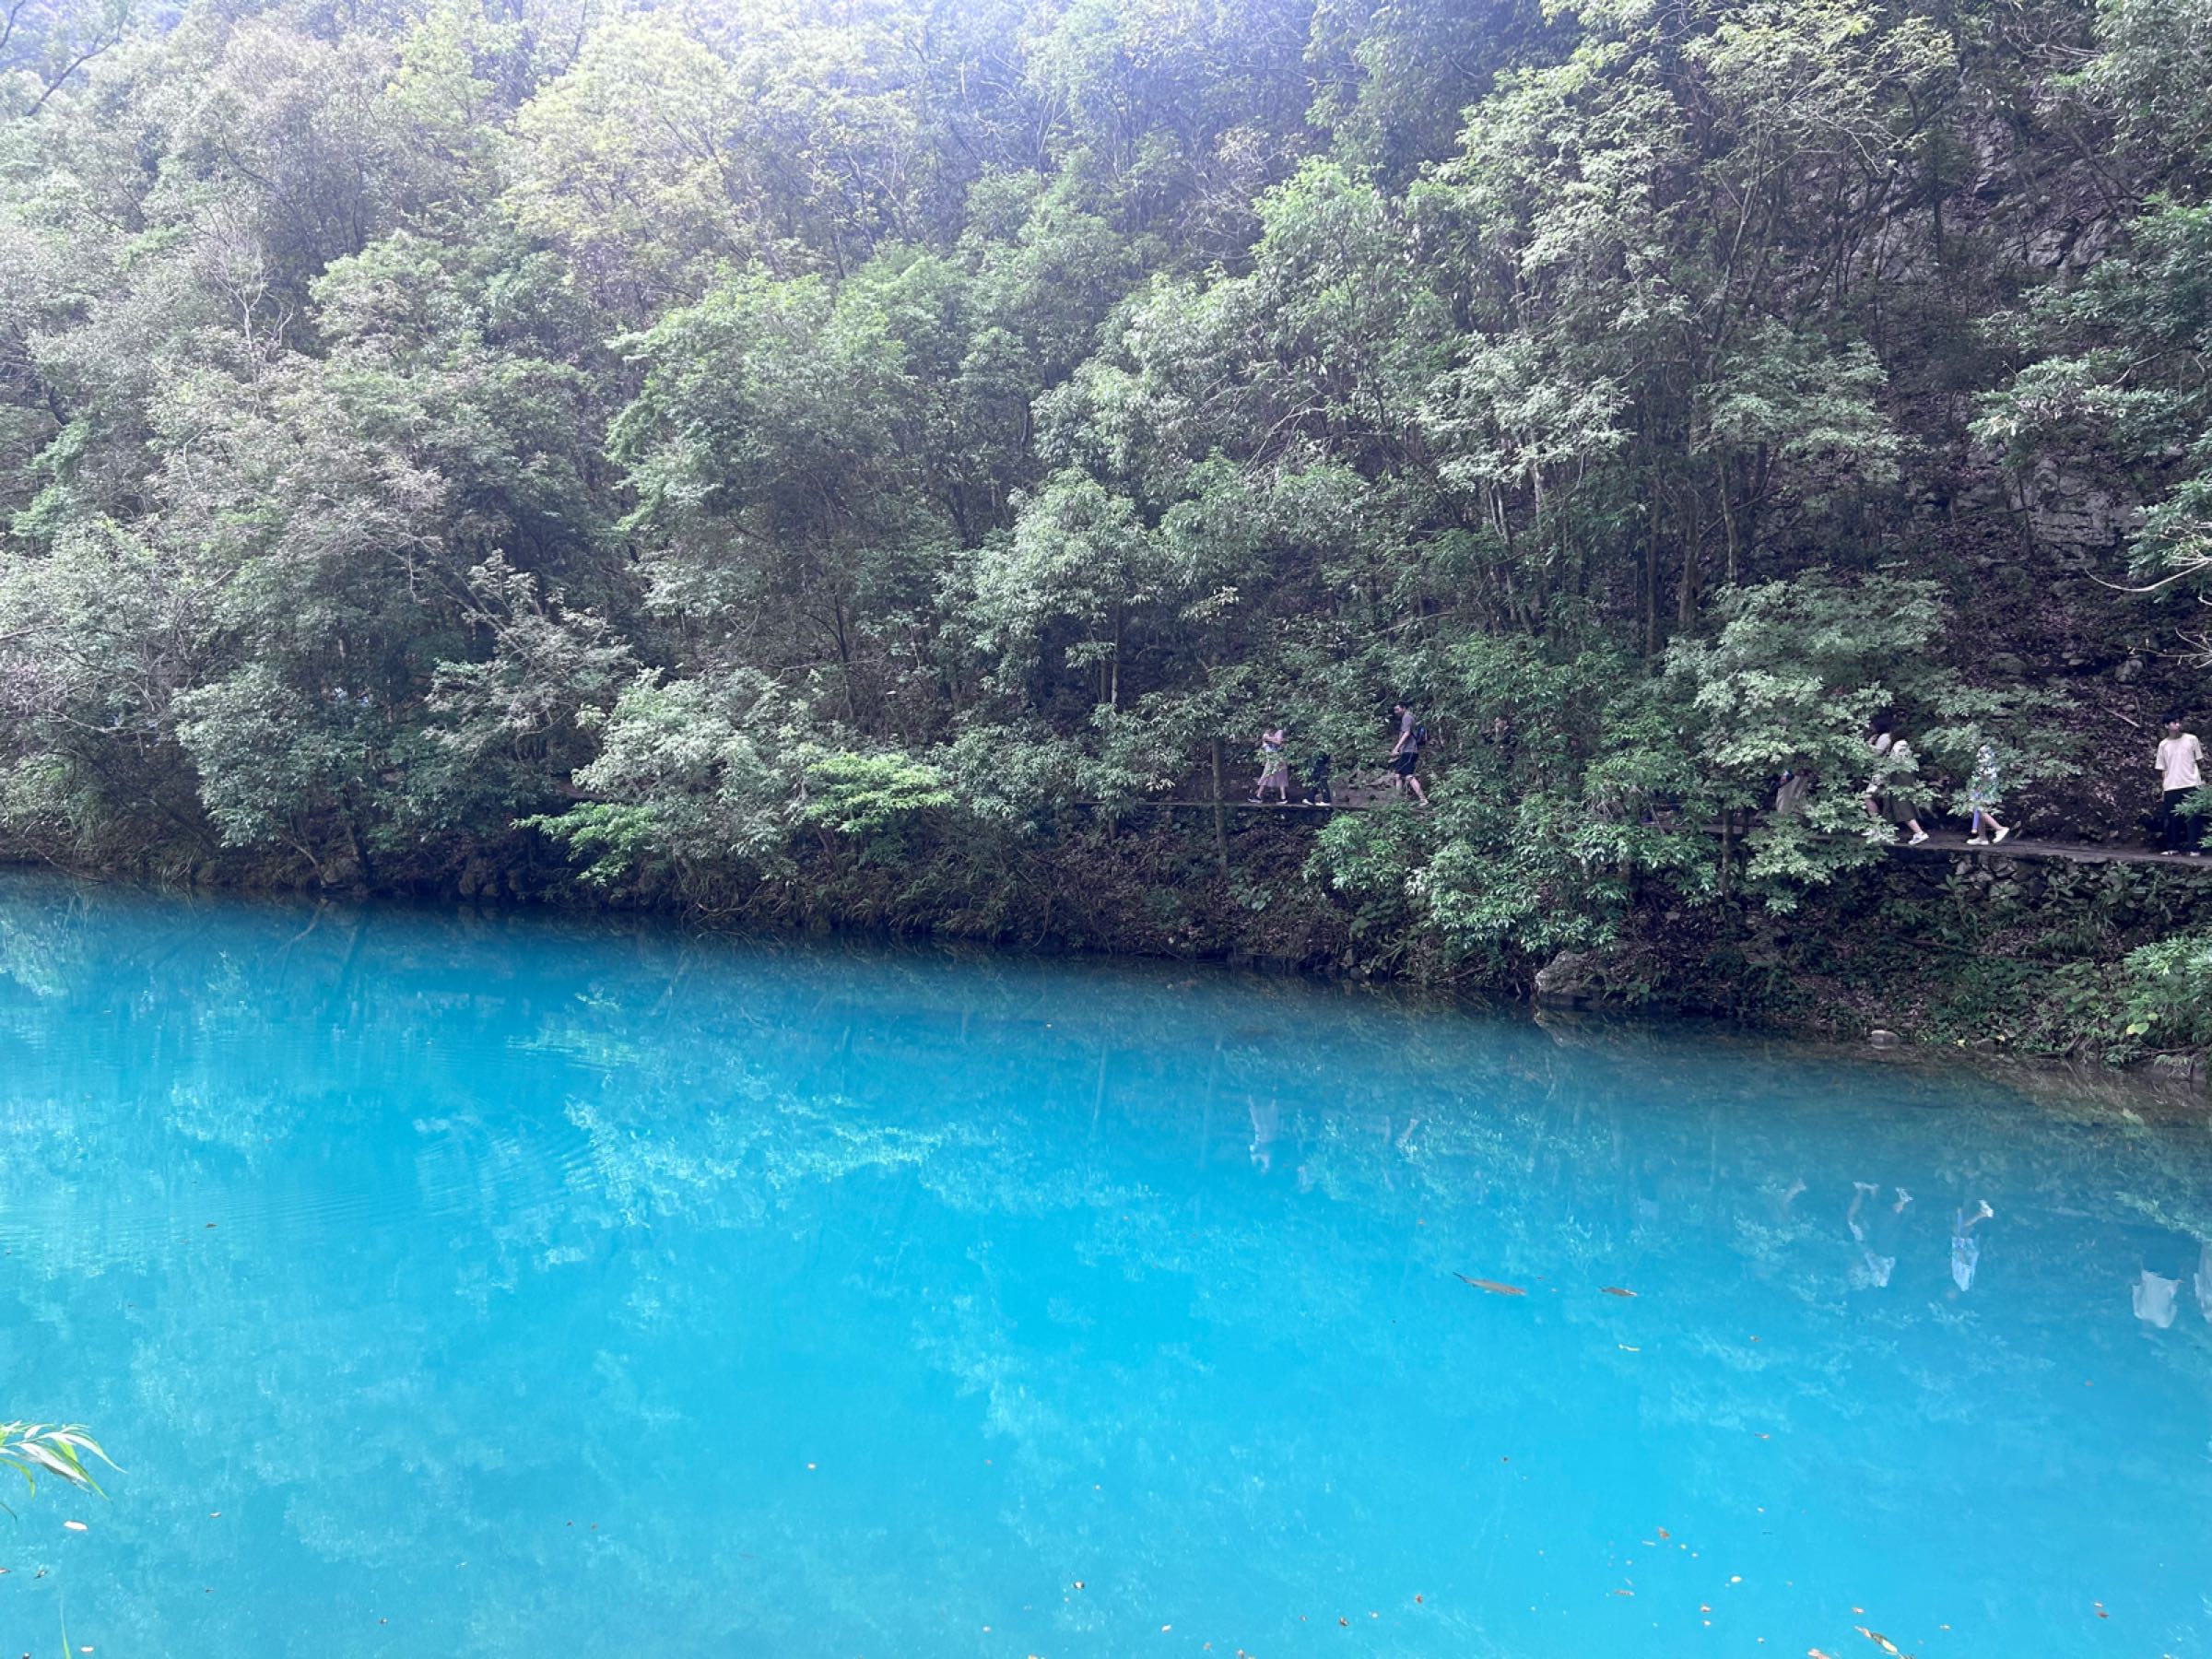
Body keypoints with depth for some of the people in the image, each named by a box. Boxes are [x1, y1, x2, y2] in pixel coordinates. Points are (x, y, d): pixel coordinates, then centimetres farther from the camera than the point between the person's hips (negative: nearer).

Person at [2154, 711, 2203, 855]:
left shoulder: (2191, 739, 2)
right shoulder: (2163, 745, 6)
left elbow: (2200, 761, 7)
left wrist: (2203, 780, 2)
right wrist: (2162, 790, 7)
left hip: (2191, 785, -2)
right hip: (2171, 787, 2)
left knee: (2191, 817, -4)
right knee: (2172, 818, 5)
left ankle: (2194, 848, -2)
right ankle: (2172, 847, 14)